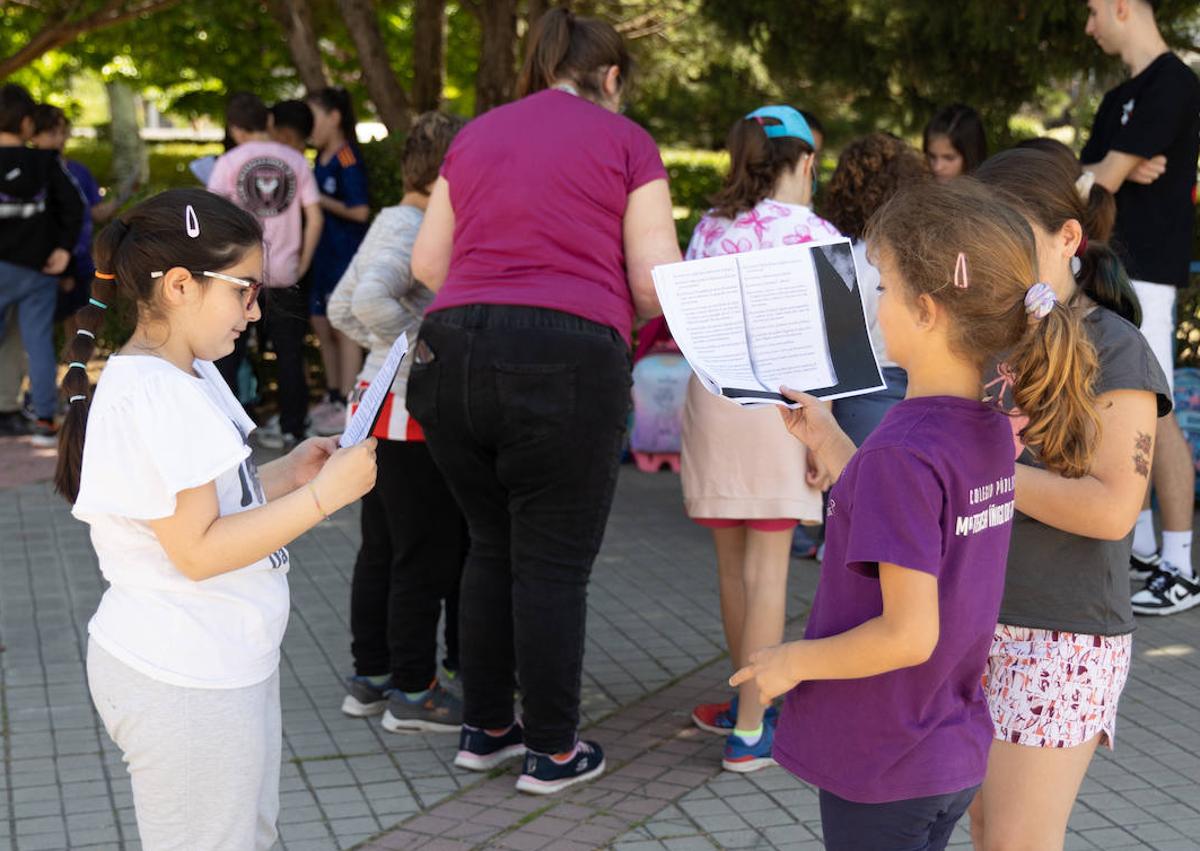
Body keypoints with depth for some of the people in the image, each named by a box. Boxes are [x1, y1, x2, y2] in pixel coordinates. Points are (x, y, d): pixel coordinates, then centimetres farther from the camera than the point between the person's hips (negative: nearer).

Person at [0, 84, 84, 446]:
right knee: (39, 342, 5)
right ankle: (45, 421, 3)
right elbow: (73, 205, -7)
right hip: (38, 269, 1)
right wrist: (65, 248, -1)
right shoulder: (47, 162, -3)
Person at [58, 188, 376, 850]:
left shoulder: (191, 375, 9)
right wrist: (323, 494, -22)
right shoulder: (152, 397, -23)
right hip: (183, 687, -10)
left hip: (222, 664, 10)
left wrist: (284, 475, 3)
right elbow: (197, 550, -25)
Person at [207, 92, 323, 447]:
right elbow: (315, 219, -2)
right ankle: (292, 430, 11)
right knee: (289, 356, 9)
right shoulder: (295, 161, 1)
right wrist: (301, 265, 7)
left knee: (226, 355, 8)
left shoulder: (229, 162, -4)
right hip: (284, 275, 2)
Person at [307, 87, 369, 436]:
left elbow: (360, 210, -20)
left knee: (344, 328, -4)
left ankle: (347, 406, 1)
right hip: (323, 253, 9)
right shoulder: (321, 159, 11)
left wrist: (319, 200, -15)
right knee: (322, 325, 14)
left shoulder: (348, 159, -15)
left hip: (346, 254, -9)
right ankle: (333, 396, 25)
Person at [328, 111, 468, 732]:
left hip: (380, 402, 10)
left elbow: (340, 308, 20)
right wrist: (426, 345, -21)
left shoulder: (392, 223, 14)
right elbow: (368, 301, -32)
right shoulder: (413, 229, -17)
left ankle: (370, 678, 25)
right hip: (413, 411, -10)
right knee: (428, 556, -2)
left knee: (382, 550, 16)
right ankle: (413, 692, 6)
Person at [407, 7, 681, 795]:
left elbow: (426, 263, 20)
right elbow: (657, 284, 0)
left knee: (491, 547, 19)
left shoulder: (475, 136, 19)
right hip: (567, 360, -5)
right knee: (554, 563, 5)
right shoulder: (624, 140, 5)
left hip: (453, 353, 5)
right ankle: (553, 750, 15)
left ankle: (485, 728, 28)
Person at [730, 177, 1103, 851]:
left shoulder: (903, 452, -26)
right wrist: (828, 442, 16)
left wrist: (792, 661, -12)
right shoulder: (992, 430, -1)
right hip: (957, 752, 7)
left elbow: (909, 635, -26)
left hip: (883, 778, -7)